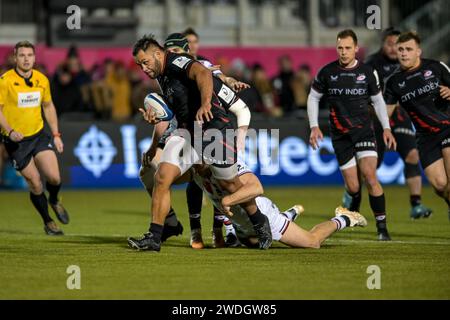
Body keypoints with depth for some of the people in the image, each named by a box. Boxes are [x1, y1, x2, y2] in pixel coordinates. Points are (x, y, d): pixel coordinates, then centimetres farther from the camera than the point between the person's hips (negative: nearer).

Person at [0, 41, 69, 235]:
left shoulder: (42, 80, 2)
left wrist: (56, 134, 12)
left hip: (39, 136, 3)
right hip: (16, 140, -3)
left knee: (54, 177, -11)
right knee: (35, 184, -3)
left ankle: (54, 201, 25)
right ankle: (48, 223, 18)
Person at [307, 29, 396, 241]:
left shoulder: (368, 72, 1)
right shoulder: (327, 72, -2)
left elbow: (378, 100, 13)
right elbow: (313, 98, 9)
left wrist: (386, 128, 5)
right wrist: (314, 126, 0)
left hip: (364, 132, 0)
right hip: (340, 136, 0)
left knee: (370, 176, -18)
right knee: (353, 187, -5)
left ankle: (382, 227, -12)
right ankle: (350, 215, 30)